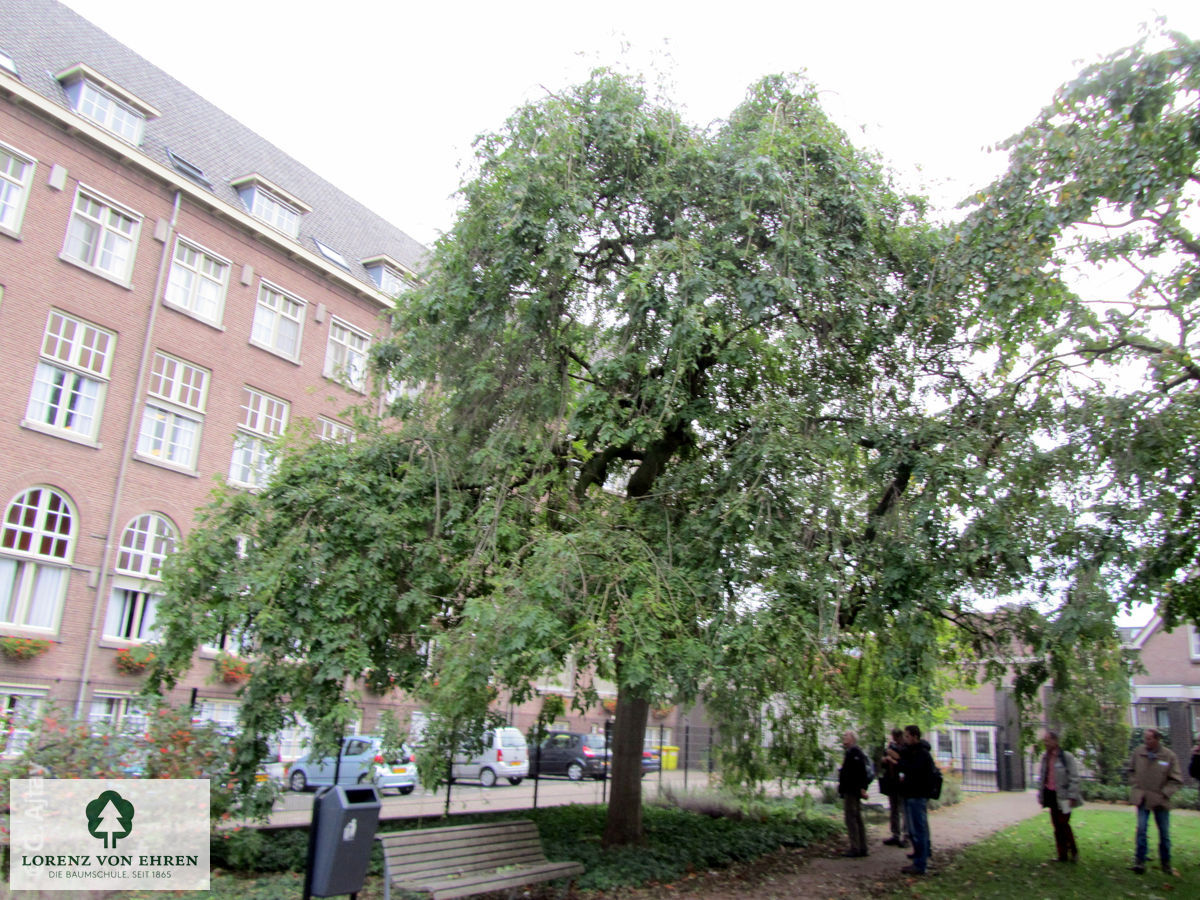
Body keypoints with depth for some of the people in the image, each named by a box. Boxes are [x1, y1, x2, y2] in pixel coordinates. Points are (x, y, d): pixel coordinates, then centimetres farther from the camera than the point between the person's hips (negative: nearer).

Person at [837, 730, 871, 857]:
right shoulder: (851, 752, 17)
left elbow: (862, 771, -23)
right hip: (850, 790, 11)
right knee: (857, 819, 12)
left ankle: (855, 849, -6)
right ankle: (862, 848, 17)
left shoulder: (854, 752, -14)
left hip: (851, 791, -11)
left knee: (851, 819, -8)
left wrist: (862, 788, -26)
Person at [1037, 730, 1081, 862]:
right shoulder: (1045, 757, 10)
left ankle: (1073, 851, 14)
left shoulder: (1066, 757, -10)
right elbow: (1042, 777, 16)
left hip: (1062, 796, -6)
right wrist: (1041, 795, 13)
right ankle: (1062, 855, 16)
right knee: (1057, 826, 9)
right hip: (1051, 795, 6)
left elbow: (1074, 778, -10)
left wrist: (1072, 796, -15)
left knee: (1063, 824, -5)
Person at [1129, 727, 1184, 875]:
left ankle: (1166, 863, 26)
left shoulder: (1169, 756, -10)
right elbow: (1132, 770, 14)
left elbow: (1176, 780, -5)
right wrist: (1135, 785, 4)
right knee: (1141, 829, -6)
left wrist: (1164, 793, -14)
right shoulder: (1138, 752, -3)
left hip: (1161, 800, 0)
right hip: (1142, 798, 1)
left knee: (1164, 833, 10)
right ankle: (1140, 861, 0)